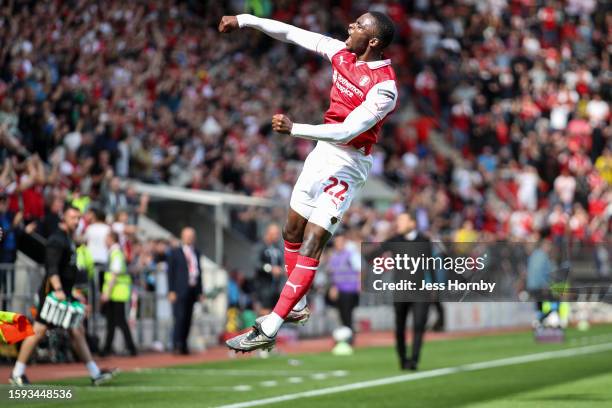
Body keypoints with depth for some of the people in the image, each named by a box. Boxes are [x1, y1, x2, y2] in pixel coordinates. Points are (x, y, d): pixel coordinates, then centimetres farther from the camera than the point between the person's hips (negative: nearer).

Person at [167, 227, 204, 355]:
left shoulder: (196, 253, 17)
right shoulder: (175, 252, 2)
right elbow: (170, 272, -1)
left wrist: (200, 291, 13)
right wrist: (171, 291, -9)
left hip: (193, 290, 5)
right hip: (180, 291, -5)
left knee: (187, 319, 4)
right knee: (180, 318, -12)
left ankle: (183, 346, 7)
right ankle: (177, 346, -13)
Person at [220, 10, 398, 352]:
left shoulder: (384, 87, -23)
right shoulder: (343, 53, -1)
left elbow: (347, 131, -30)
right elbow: (292, 33, 7)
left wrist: (294, 129, -34)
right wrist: (245, 20, 6)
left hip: (347, 166, -8)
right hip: (323, 151, 8)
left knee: (311, 244, -13)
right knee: (293, 233, 16)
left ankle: (269, 331, -17)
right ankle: (297, 307, 33)